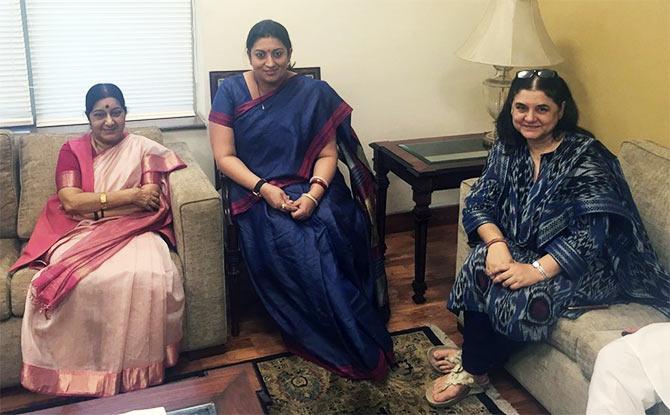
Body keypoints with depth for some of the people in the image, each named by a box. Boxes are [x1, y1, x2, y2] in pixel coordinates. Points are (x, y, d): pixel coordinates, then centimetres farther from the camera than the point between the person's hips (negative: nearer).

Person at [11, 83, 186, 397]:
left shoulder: (144, 149, 8)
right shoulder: (72, 150, 13)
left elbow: (153, 204, -4)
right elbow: (70, 201, -3)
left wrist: (93, 207, -6)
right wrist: (129, 196, -10)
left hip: (131, 232, -1)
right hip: (79, 234, 2)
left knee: (146, 277, -35)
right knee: (65, 281, -32)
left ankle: (136, 369, -19)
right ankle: (76, 371, -14)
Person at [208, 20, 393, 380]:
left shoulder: (313, 93, 3)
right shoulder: (231, 91, 3)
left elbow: (328, 154, 0)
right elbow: (224, 156, -1)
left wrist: (313, 195, -19)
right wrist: (263, 188, -16)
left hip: (312, 190, 1)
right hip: (257, 193, 0)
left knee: (331, 237, -32)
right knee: (296, 245, -30)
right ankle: (356, 352, -18)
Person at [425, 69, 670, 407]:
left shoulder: (586, 156, -20)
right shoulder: (508, 146, -1)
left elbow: (593, 232, -26)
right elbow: (479, 202, -6)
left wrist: (537, 270, -34)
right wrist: (496, 243, -26)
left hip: (589, 263, -5)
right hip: (528, 248, 5)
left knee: (522, 294, -29)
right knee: (484, 263, -24)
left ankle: (472, 370, -4)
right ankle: (474, 353, -5)